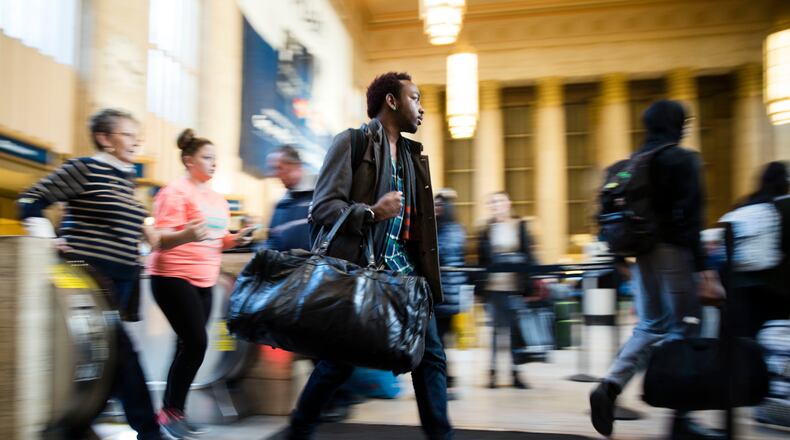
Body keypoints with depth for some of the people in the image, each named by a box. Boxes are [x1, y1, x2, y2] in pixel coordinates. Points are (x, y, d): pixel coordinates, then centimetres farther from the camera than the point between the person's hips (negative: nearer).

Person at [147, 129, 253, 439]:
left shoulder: (218, 200, 14)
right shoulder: (175, 192, -9)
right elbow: (162, 239, -15)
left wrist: (235, 240, 0)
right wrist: (186, 235, -35)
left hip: (204, 281, 8)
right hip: (174, 278, -7)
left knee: (188, 346, 7)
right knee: (196, 343, -12)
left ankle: (173, 411, 17)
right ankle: (170, 412, 2)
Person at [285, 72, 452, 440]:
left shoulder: (411, 154, 18)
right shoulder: (351, 142, -4)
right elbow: (321, 208, -13)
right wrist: (371, 213, -25)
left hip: (404, 271, 7)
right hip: (358, 272, -6)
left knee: (430, 355, 2)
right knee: (341, 358, 4)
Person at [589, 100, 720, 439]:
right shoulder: (682, 159, -7)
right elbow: (689, 214, -15)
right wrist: (701, 264, -14)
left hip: (643, 253, 7)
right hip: (673, 250, -7)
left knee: (650, 325, 13)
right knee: (684, 328, 1)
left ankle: (609, 387, -4)